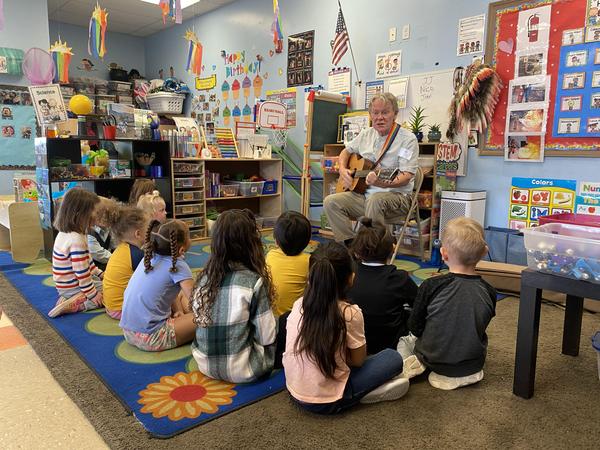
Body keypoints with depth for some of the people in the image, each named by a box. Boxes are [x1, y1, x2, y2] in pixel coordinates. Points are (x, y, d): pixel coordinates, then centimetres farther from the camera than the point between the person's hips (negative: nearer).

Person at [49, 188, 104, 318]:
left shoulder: (65, 233, 4)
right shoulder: (76, 240, -28)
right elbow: (82, 272, -26)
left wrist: (100, 274, 14)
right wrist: (93, 294, -17)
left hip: (67, 284, 9)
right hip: (73, 287, -9)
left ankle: (72, 299, 6)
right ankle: (74, 305, -12)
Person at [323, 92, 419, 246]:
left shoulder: (408, 139, -7)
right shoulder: (366, 134, 12)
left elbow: (406, 176, -16)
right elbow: (346, 151, 27)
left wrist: (384, 183, -36)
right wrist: (342, 169, 6)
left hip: (396, 195, -5)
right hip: (363, 193, 6)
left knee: (375, 200, -39)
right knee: (331, 202, -15)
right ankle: (351, 245, -13)